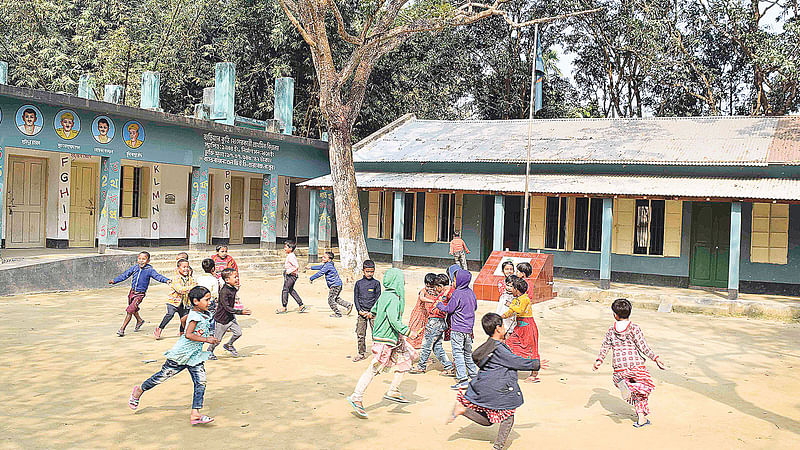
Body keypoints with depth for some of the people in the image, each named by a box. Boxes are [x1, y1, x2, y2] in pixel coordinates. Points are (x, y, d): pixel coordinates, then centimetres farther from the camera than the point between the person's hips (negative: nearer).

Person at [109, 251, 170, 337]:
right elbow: (125, 275, 7)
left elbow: (158, 276, -23)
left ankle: (122, 329, -6)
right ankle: (139, 320, 53)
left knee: (129, 310, -14)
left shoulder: (149, 270, -13)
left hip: (140, 294, -5)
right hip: (132, 292, 5)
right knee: (133, 310, 24)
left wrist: (166, 280, -40)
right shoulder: (134, 267, -1)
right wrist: (115, 280, 5)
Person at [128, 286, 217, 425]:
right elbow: (188, 335, -31)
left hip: (194, 356, 8)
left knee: (201, 382, -6)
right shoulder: (195, 316, -21)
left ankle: (195, 414, -6)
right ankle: (139, 391, 36)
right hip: (181, 354, -8)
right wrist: (206, 339, -31)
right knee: (163, 375, 10)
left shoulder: (206, 315, 6)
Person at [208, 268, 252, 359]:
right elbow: (227, 308, -30)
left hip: (231, 317, 7)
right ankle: (209, 352, 32)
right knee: (217, 340, 7)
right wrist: (241, 312, -35)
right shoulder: (224, 292, -27)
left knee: (238, 332, -2)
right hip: (221, 319, -7)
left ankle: (229, 345, 24)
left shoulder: (233, 289, -2)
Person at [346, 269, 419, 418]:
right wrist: (408, 332, -19)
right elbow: (394, 321, -27)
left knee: (405, 359, 13)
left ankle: (393, 391, 15)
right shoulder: (393, 298, -21)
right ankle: (356, 397, 0)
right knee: (374, 369, -5)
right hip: (385, 340, -10)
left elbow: (374, 310, 20)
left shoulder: (384, 295, 8)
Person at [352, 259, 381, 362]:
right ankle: (362, 353, 17)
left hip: (373, 312, -2)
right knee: (360, 334, 5)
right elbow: (355, 298, 7)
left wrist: (372, 312, -8)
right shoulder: (358, 283, 7)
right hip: (362, 312, 2)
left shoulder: (376, 283, 0)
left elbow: (377, 299, -1)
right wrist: (359, 310, -4)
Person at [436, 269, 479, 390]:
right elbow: (475, 307, 19)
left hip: (457, 328, -7)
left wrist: (440, 305, 8)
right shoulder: (471, 292, 7)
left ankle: (462, 380, -12)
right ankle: (474, 376, 23)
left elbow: (449, 309, -10)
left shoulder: (457, 293, -14)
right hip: (469, 328, 7)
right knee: (468, 353, 18)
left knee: (458, 353, -6)